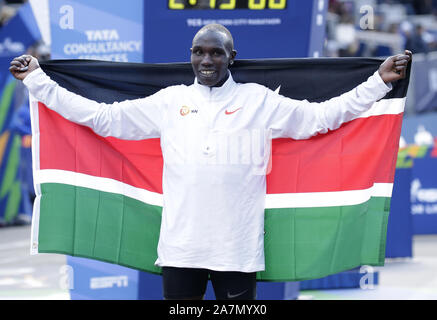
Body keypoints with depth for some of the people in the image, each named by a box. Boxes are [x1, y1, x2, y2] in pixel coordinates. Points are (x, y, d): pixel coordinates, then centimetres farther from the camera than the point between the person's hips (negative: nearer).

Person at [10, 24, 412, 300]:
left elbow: (322, 116, 6)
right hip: (180, 245, 2)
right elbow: (101, 115, 11)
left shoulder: (258, 100, 7)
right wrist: (37, 80, 9)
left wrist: (379, 82, 0)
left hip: (239, 248, -1)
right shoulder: (169, 101, 10)